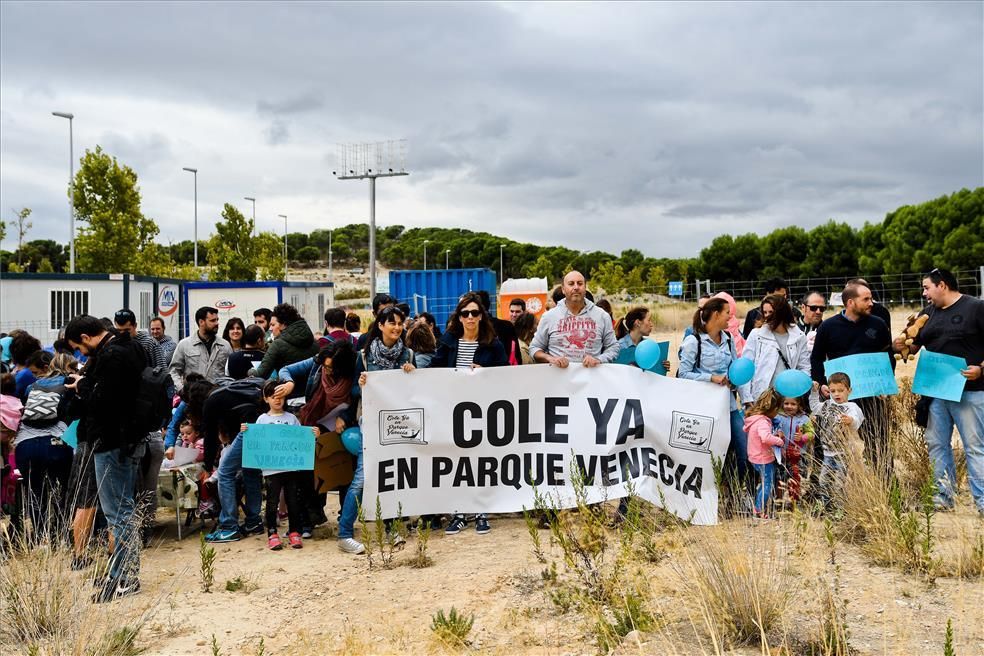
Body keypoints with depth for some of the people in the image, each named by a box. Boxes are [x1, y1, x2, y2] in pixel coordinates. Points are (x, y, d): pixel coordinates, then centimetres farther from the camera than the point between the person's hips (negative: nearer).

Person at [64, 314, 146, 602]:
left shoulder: (110, 356, -19)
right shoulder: (130, 348, 12)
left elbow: (100, 402, -23)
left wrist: (82, 386, -6)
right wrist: (86, 386, 10)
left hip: (113, 442, -10)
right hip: (131, 438, 10)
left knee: (117, 510, -4)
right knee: (125, 507, 16)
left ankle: (123, 578, 2)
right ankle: (127, 571, 24)